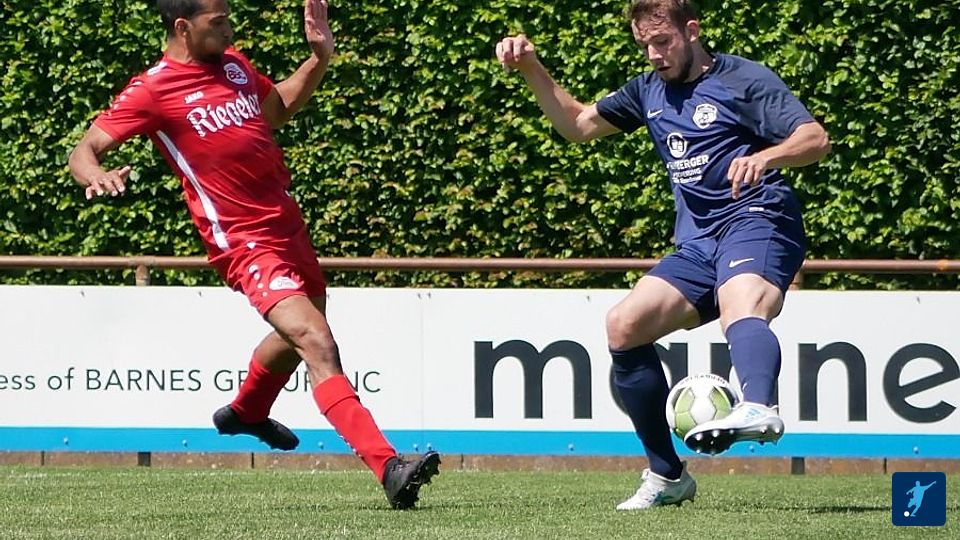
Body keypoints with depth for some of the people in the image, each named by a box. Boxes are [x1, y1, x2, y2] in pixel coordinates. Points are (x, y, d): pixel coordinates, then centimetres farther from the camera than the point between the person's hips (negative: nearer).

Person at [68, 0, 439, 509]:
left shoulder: (234, 65, 10)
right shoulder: (153, 90, -10)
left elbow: (278, 107, 28)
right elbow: (84, 150, -10)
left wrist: (319, 57, 14)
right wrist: (97, 176, -34)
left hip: (289, 227, 9)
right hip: (246, 243, -9)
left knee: (297, 336, 31)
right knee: (317, 344, -23)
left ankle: (246, 412, 60)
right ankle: (388, 467, -32)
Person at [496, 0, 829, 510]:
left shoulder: (743, 80, 0)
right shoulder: (648, 91, 22)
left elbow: (815, 139, -10)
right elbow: (578, 124, 32)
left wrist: (766, 156, -31)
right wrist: (532, 71, 18)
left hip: (756, 221, -8)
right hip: (698, 243, 8)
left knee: (740, 309, -37)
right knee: (624, 325, -8)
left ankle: (758, 409, -71)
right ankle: (666, 475, 1)